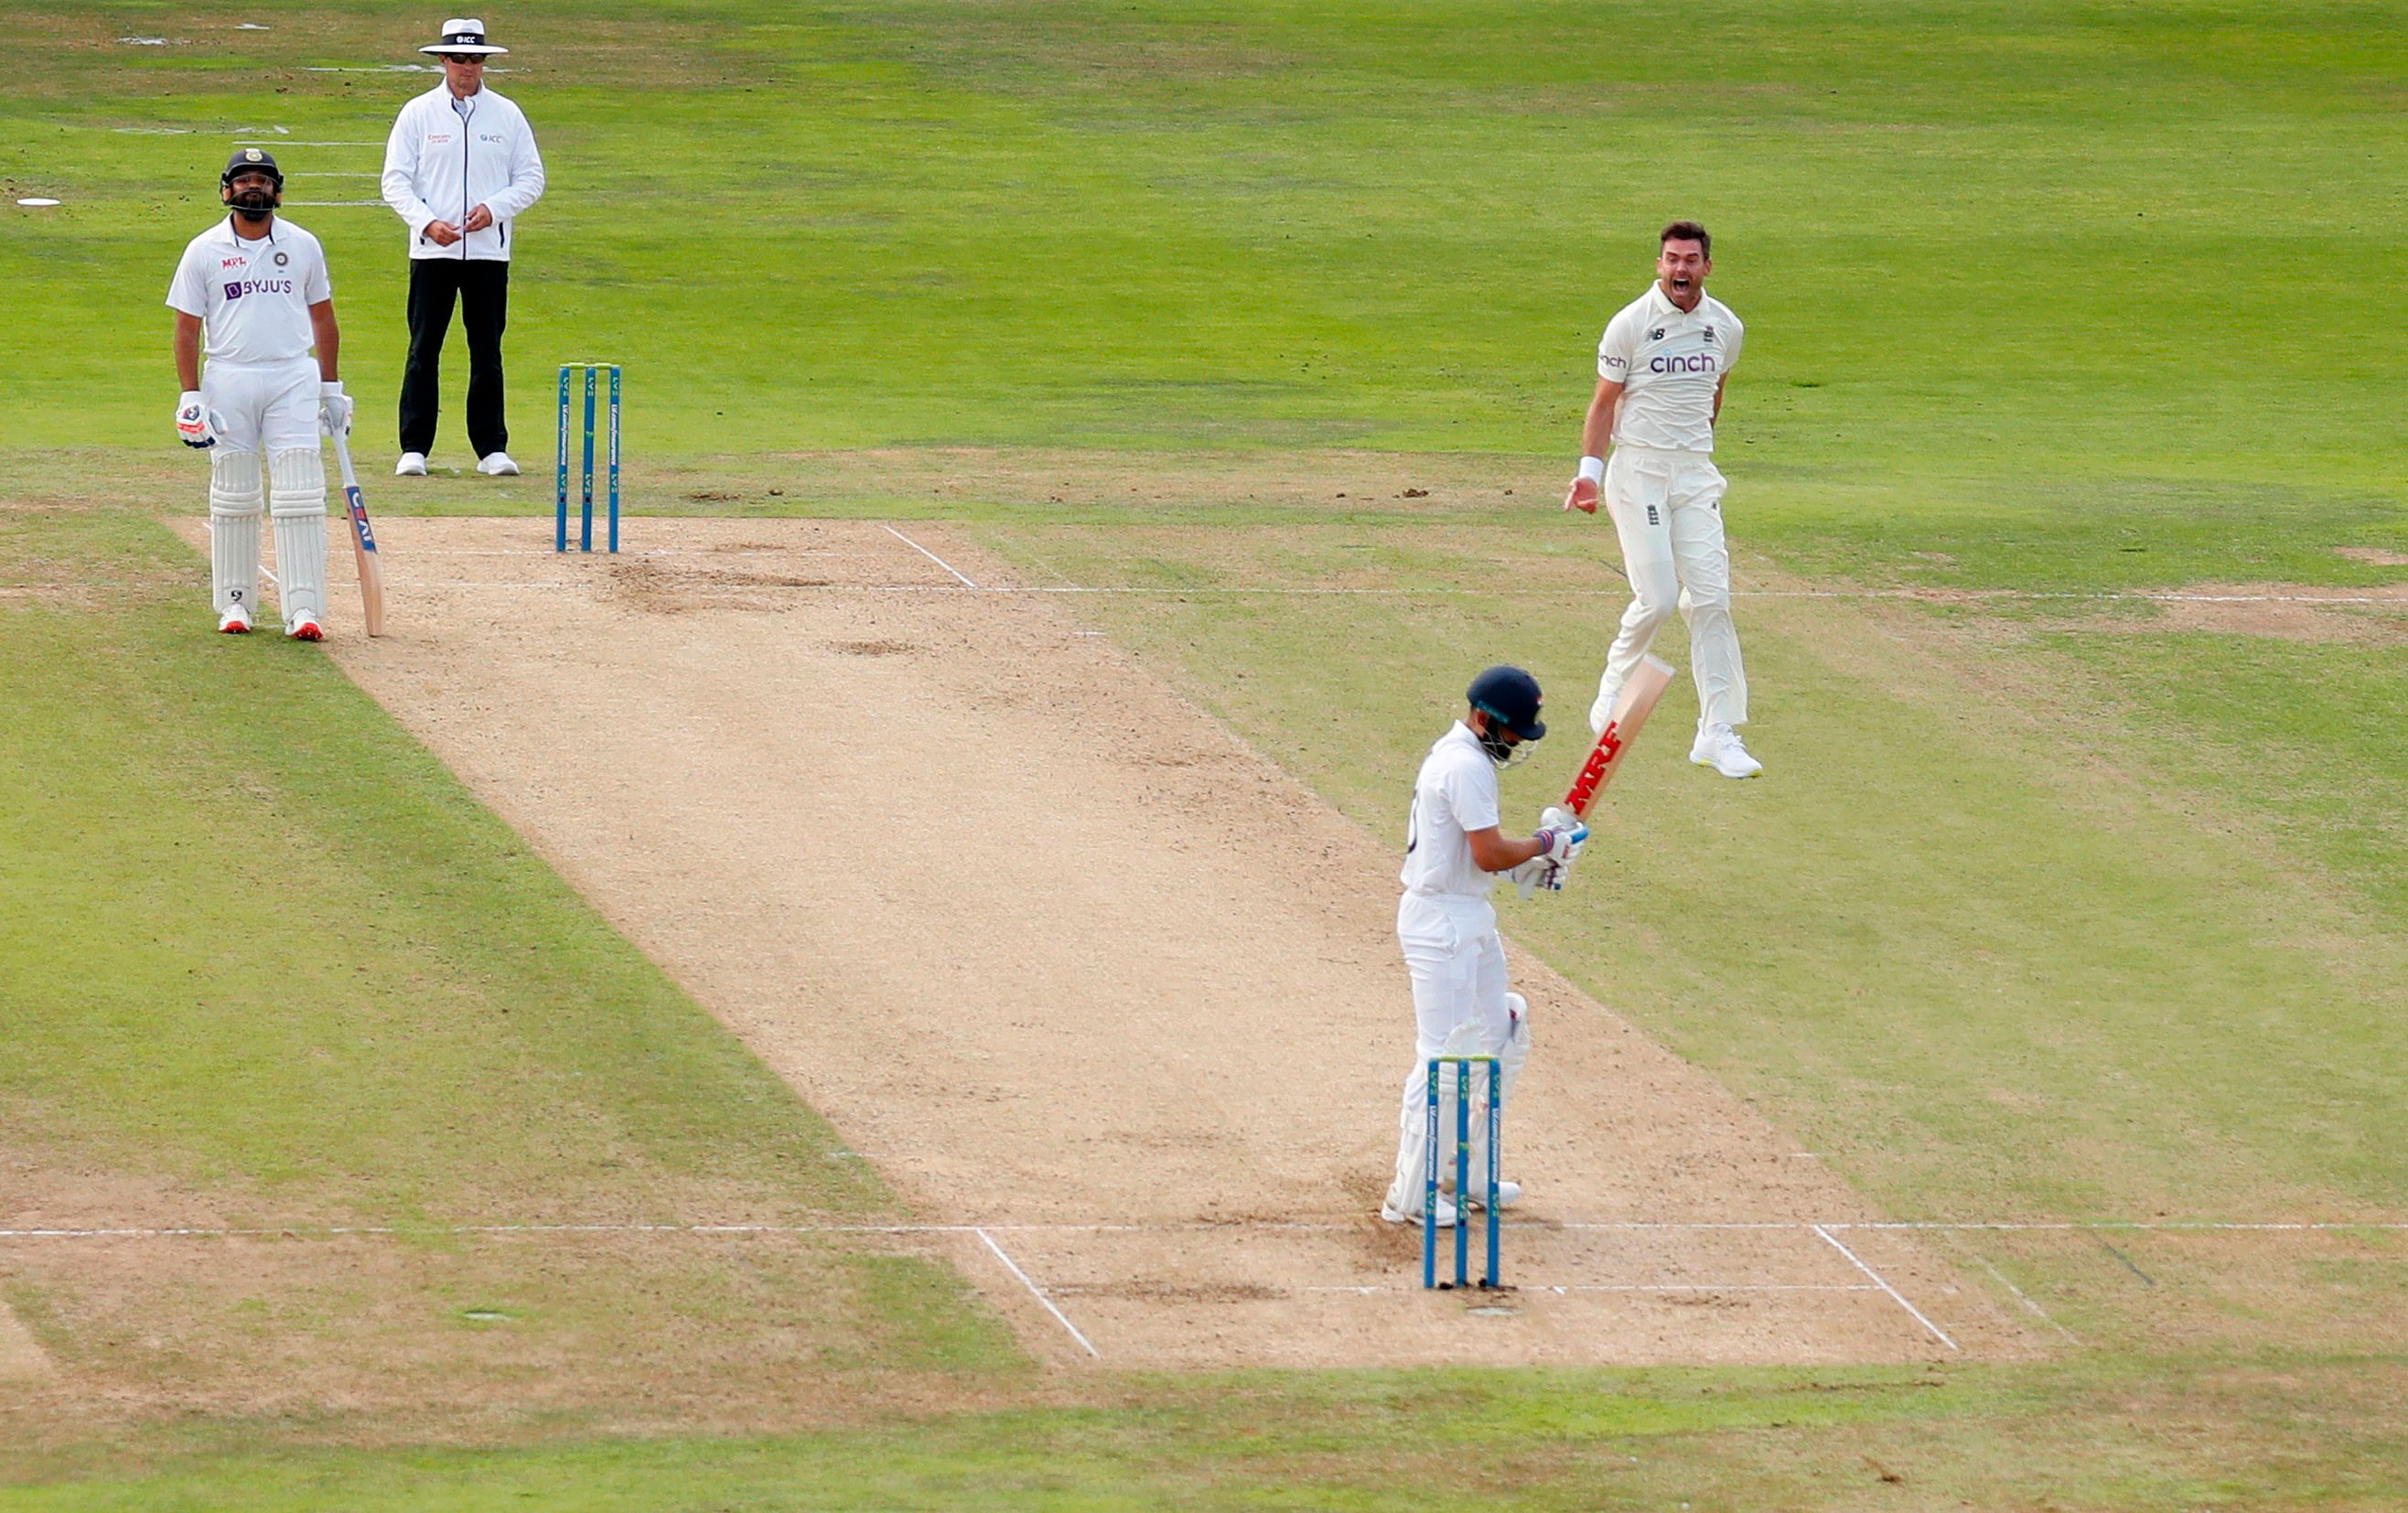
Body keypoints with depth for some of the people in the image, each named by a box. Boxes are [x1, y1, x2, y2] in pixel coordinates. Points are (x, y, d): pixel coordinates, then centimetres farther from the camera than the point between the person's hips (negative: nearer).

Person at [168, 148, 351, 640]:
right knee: (233, 498, 5)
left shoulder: (302, 246, 8)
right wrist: (190, 397, -6)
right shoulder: (204, 251, 3)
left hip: (294, 379, 0)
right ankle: (235, 601, 16)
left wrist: (332, 387, 12)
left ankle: (303, 608, -9)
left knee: (299, 497, -7)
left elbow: (323, 318, 15)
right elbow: (187, 328, 3)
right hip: (229, 378, 0)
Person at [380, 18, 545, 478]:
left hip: (489, 251, 1)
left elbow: (531, 179, 9)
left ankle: (492, 448, 9)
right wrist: (427, 222, -15)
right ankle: (414, 449, -1)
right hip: (432, 251, -1)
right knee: (424, 351, -3)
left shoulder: (506, 115, 8)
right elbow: (396, 181, 1)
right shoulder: (418, 113, 4)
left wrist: (495, 208, -9)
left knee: (487, 352, 3)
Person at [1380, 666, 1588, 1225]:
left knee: (1500, 1040, 18)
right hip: (1444, 922, -11)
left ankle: (1470, 1174, 27)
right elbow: (1489, 854, -22)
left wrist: (1531, 864, 7)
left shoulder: (1455, 756, 14)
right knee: (1444, 1054, -8)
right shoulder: (1466, 767, -19)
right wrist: (1545, 844, -5)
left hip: (1469, 921, 11)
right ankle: (1409, 1195, -4)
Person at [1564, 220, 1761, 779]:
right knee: (1657, 598, -11)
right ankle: (1613, 690, 15)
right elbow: (1604, 401, -1)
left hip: (1696, 475, 4)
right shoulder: (1631, 324, -6)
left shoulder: (1726, 328, 6)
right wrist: (1589, 471, -11)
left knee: (1710, 599, -6)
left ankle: (1718, 733, -6)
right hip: (1638, 472, -4)